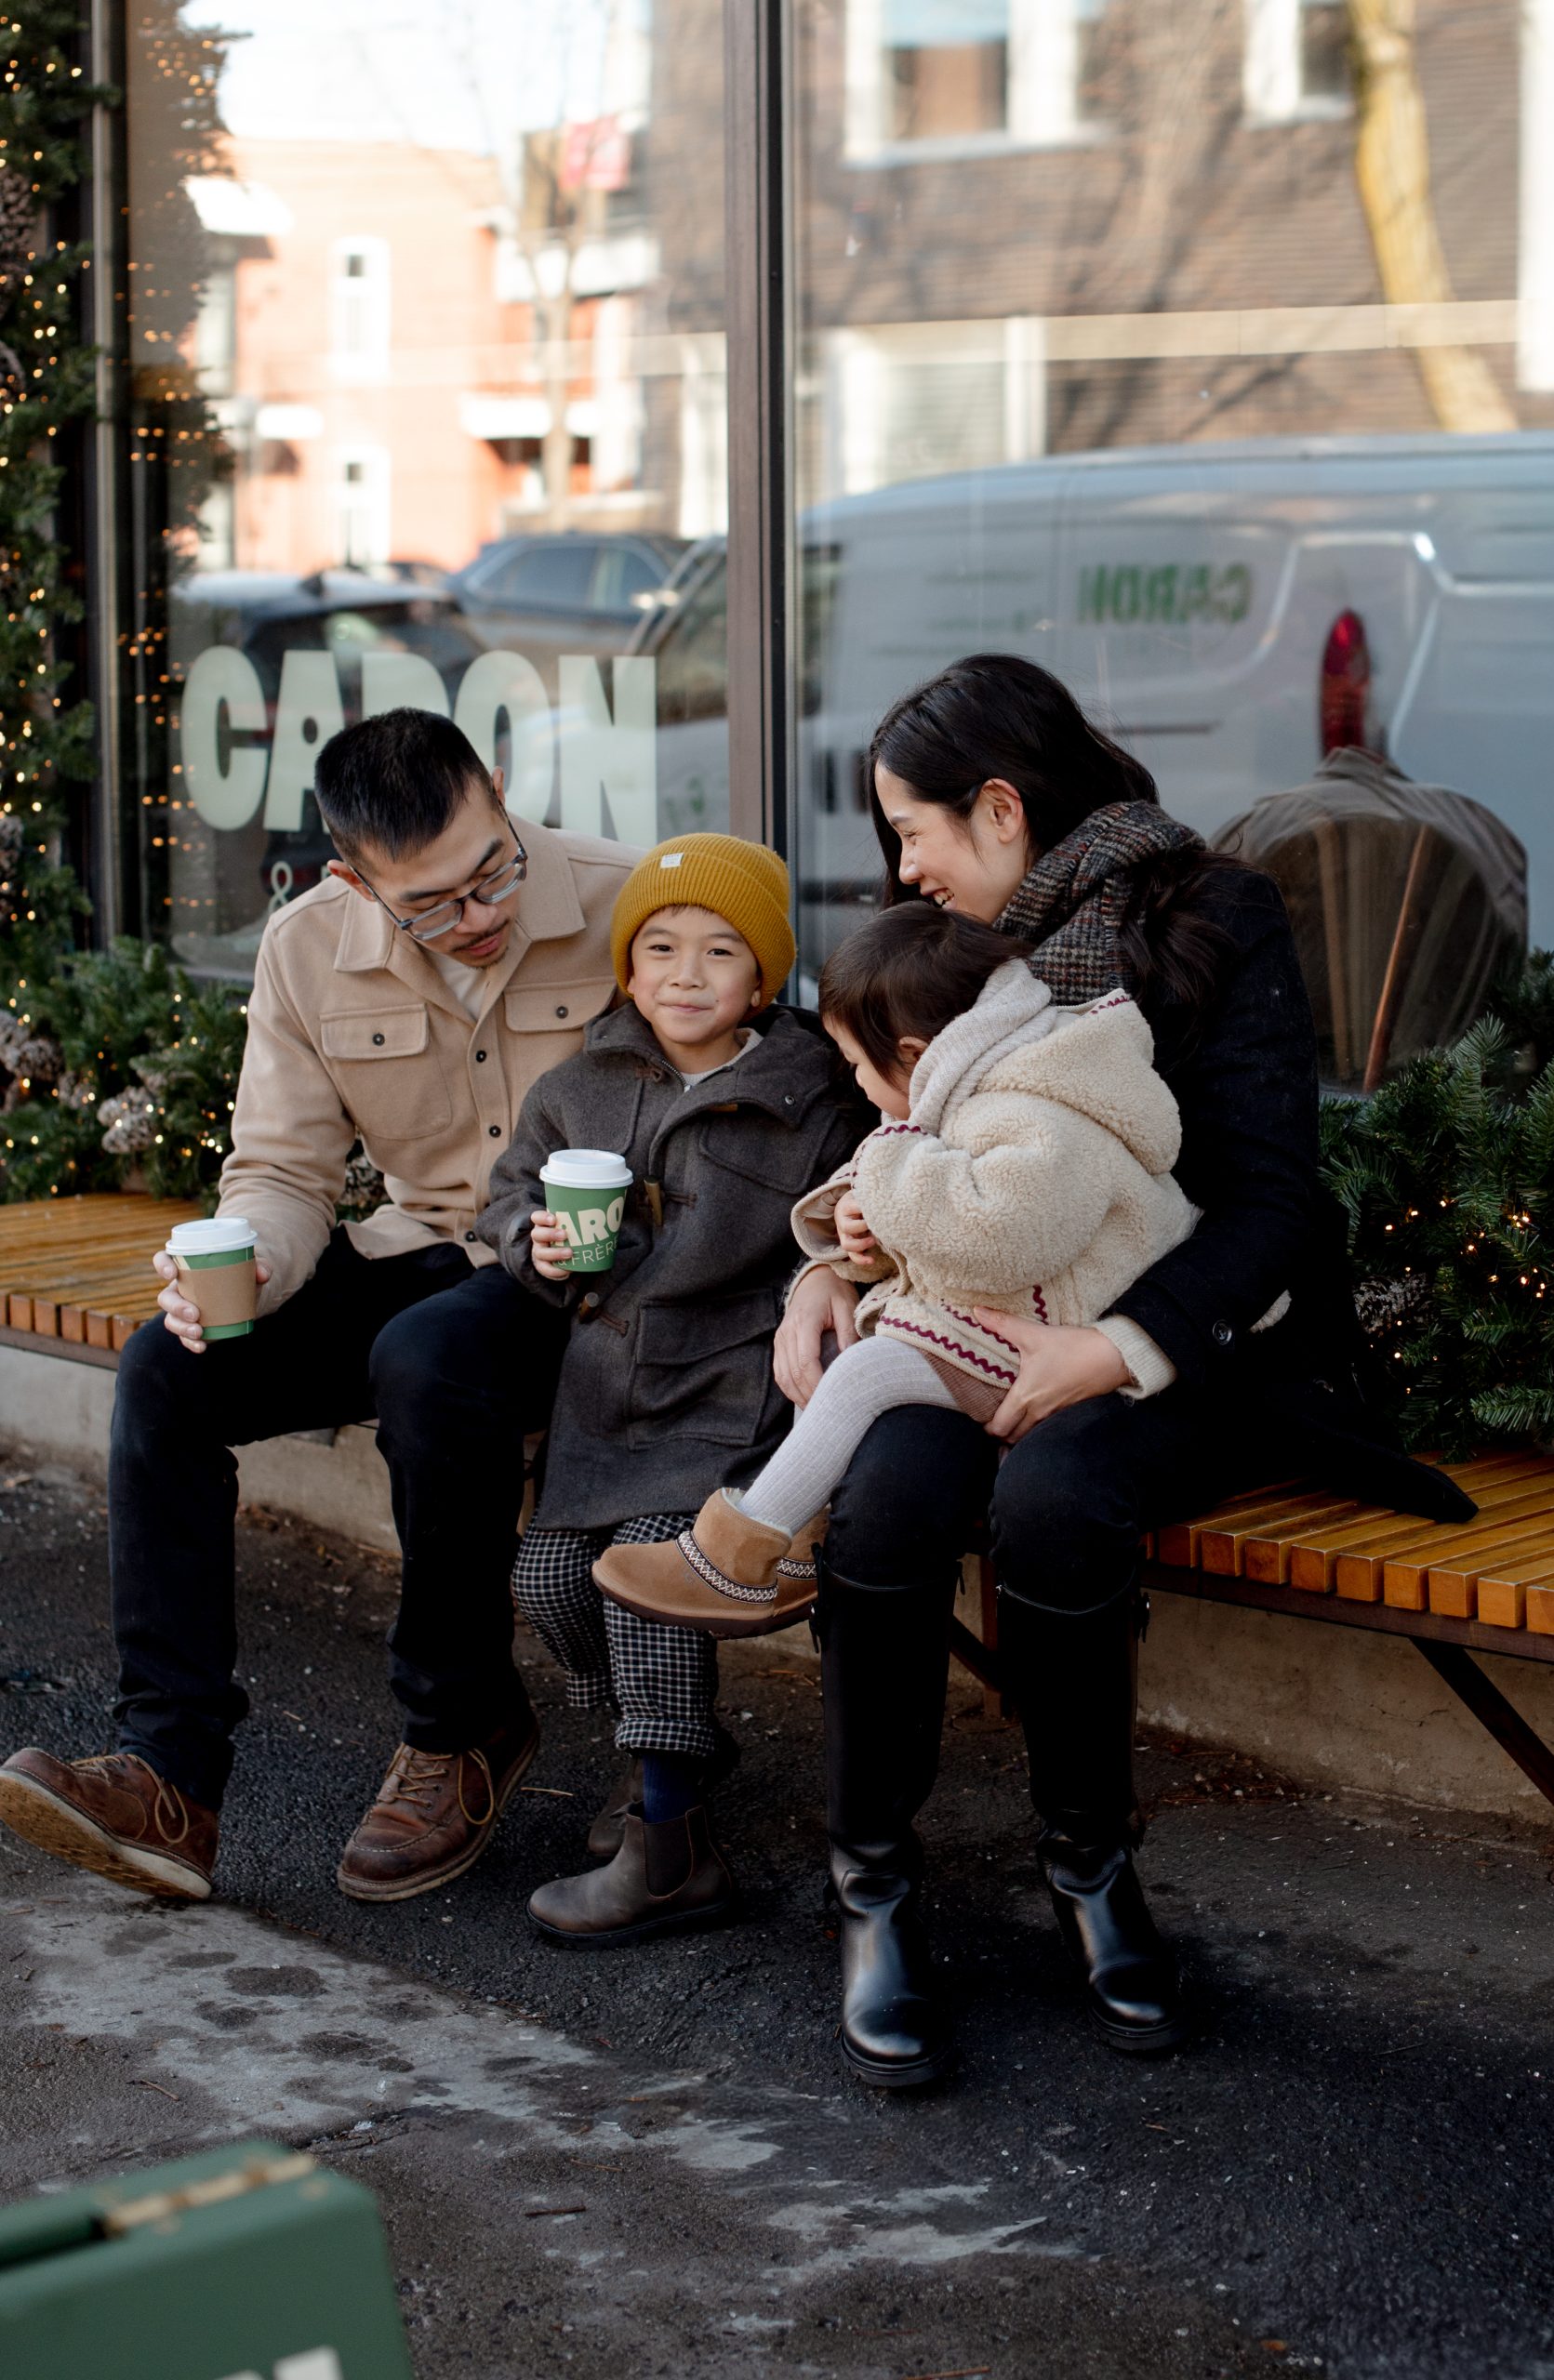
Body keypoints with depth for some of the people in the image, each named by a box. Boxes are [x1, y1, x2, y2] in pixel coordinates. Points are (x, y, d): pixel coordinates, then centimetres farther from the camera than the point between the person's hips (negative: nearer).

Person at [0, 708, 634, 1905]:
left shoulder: (629, 906, -14)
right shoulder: (309, 949, -2)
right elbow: (282, 1171, 1)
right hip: (417, 1253, 5)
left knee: (428, 1358, -36)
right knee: (168, 1371, -17)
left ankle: (465, 1728, -14)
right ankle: (171, 1779, -19)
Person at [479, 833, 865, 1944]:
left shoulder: (809, 1105, -4)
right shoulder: (578, 1091, 8)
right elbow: (512, 1186, 20)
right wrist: (537, 1242, 0)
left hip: (733, 1393, -6)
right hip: (607, 1386, 6)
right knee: (550, 1572, -2)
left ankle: (668, 1849, -10)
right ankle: (680, 1741, 26)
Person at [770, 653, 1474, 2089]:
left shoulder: (1216, 921, -5)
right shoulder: (960, 943, 15)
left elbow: (1272, 1192, -13)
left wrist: (1119, 1349, -28)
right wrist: (829, 1271, -3)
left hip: (1180, 1341, -4)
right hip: (983, 1325, 4)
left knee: (1051, 1491, -36)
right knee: (891, 1486, -30)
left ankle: (1090, 1862, -11)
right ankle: (875, 1886, -14)